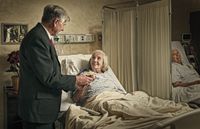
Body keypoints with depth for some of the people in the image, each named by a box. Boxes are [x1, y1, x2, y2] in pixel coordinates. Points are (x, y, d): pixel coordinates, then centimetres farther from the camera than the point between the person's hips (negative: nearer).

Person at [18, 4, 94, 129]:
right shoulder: (37, 38, -21)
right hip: (38, 109, -10)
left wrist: (74, 84, 14)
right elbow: (48, 77, -22)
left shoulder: (42, 36, 10)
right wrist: (75, 80, -10)